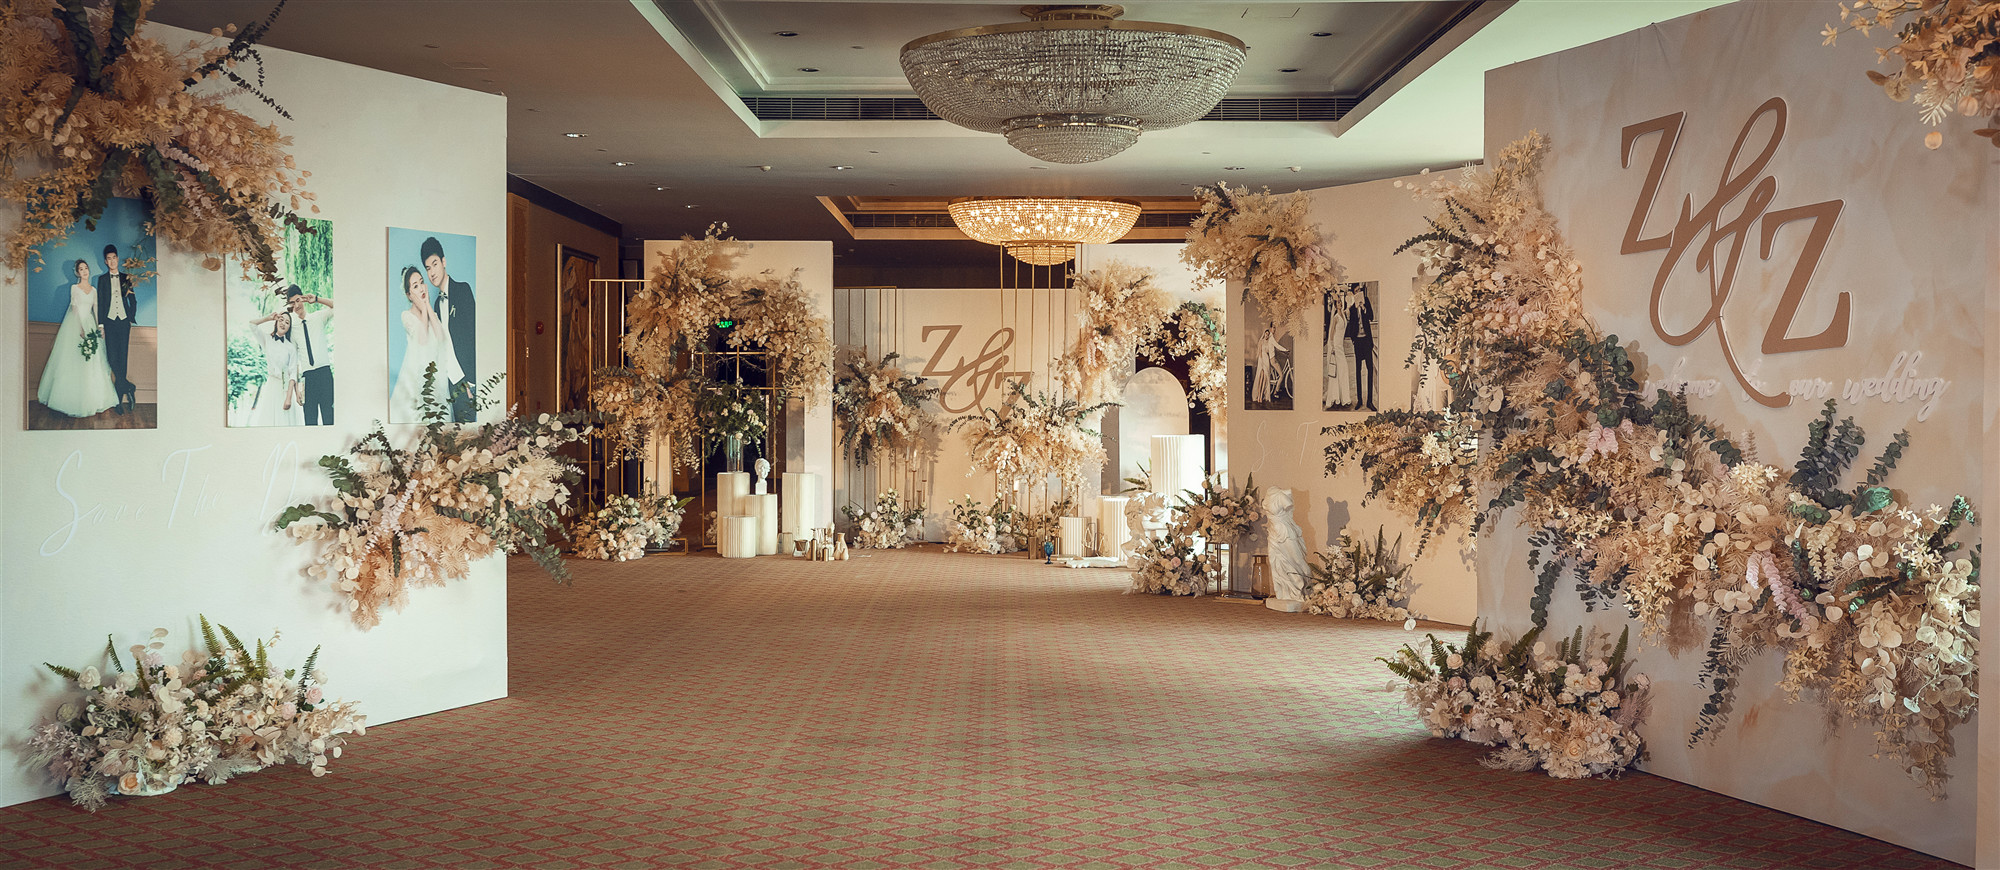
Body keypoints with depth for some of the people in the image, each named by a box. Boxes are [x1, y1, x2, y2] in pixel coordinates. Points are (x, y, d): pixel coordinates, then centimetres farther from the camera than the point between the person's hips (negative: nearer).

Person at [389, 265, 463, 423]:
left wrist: (428, 306, -4)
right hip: (415, 373, -3)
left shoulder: (432, 313, 12)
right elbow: (422, 339, -16)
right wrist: (424, 310, -5)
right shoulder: (407, 315, 1)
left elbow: (440, 337, -9)